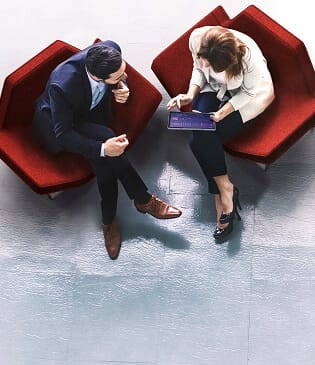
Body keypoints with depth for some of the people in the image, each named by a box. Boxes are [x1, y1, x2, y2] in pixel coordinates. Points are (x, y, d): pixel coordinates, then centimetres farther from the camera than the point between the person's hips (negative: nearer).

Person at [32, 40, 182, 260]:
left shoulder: (111, 50, -25)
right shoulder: (62, 85, -39)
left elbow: (121, 77, 1)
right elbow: (63, 134, -30)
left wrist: (122, 88, -22)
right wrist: (102, 148, -41)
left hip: (94, 112, 5)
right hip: (58, 121, -5)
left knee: (103, 160, -26)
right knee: (104, 141, -32)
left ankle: (109, 220, -8)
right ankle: (144, 200, -16)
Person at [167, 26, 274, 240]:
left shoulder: (248, 56, -35)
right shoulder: (197, 38, -23)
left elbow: (252, 92, -17)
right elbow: (198, 69, -2)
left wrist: (225, 111, -27)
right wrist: (190, 95, -17)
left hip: (243, 98, -4)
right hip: (213, 90, 5)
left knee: (203, 140, -24)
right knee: (200, 135, -23)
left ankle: (223, 194, -6)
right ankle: (225, 189, -8)